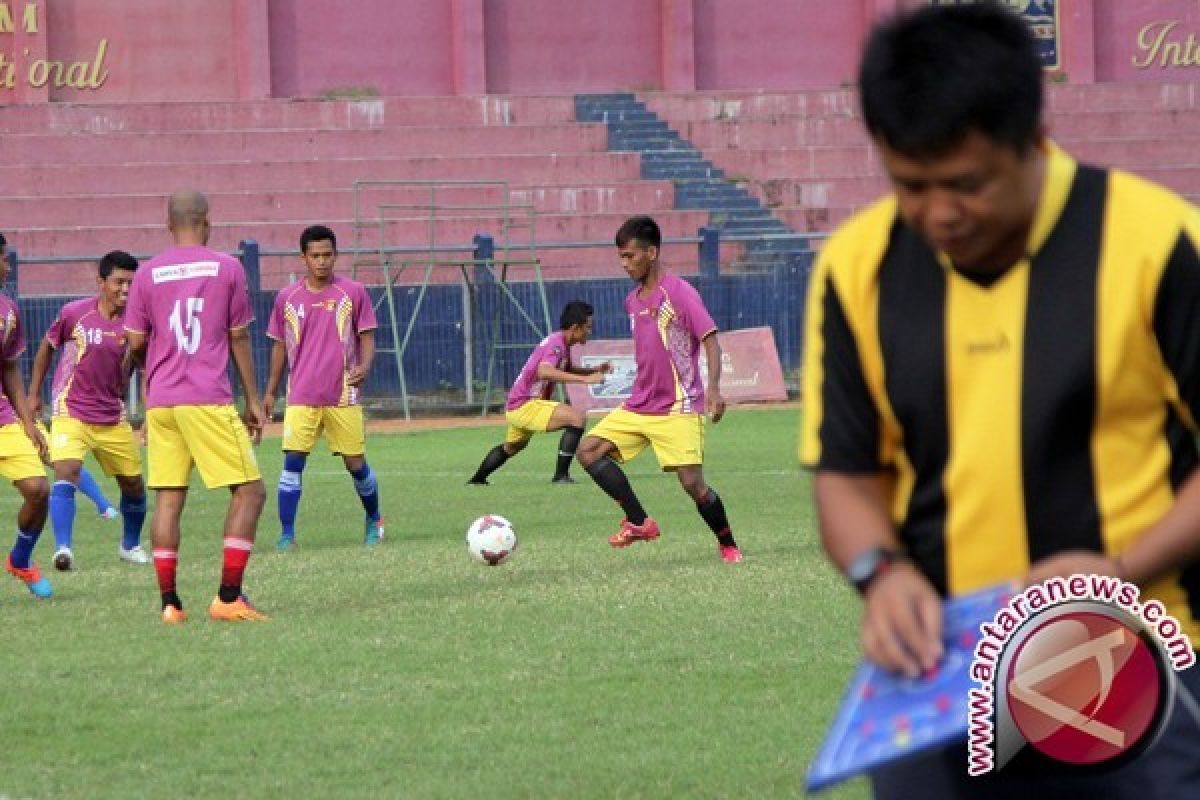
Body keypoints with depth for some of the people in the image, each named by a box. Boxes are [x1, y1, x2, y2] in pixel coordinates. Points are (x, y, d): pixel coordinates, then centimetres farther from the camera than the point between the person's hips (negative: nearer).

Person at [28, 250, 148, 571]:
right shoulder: (74, 313, -8)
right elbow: (47, 347, 8)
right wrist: (33, 394, 10)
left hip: (113, 418, 3)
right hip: (71, 412, -3)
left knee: (134, 484, 11)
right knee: (66, 473, -25)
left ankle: (130, 545, 36)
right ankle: (62, 549, -31)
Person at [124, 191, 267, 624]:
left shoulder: (148, 273, 7)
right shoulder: (226, 267, 2)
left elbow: (135, 343, 6)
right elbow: (239, 339, 5)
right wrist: (253, 400, 12)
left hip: (160, 401, 4)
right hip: (209, 401, -4)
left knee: (168, 498, 6)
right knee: (249, 491, 1)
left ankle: (169, 603, 1)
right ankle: (228, 597, -8)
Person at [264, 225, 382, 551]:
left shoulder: (353, 293, 0)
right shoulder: (287, 297, 6)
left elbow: (366, 338, 3)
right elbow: (280, 346, 15)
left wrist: (364, 366, -18)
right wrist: (270, 392, 14)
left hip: (343, 397, -1)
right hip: (301, 398, 1)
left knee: (356, 464, 4)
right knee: (292, 460, -11)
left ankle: (373, 521, 28)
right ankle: (287, 534, -7)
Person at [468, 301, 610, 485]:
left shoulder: (562, 343, 11)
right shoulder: (556, 343, -20)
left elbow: (567, 370, 31)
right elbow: (545, 372, -39)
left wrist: (595, 371, 15)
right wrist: (584, 379, -42)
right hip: (525, 406, -11)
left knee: (511, 447, 35)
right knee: (577, 417, -23)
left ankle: (477, 479, 53)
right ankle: (561, 475, -23)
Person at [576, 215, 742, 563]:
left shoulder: (679, 292, -11)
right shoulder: (632, 301, 12)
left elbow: (710, 340, -17)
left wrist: (714, 388, -30)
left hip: (679, 408, -8)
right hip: (638, 405, 8)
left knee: (693, 483, -14)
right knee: (589, 450, -6)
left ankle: (728, 545, 9)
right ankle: (639, 522, -3)